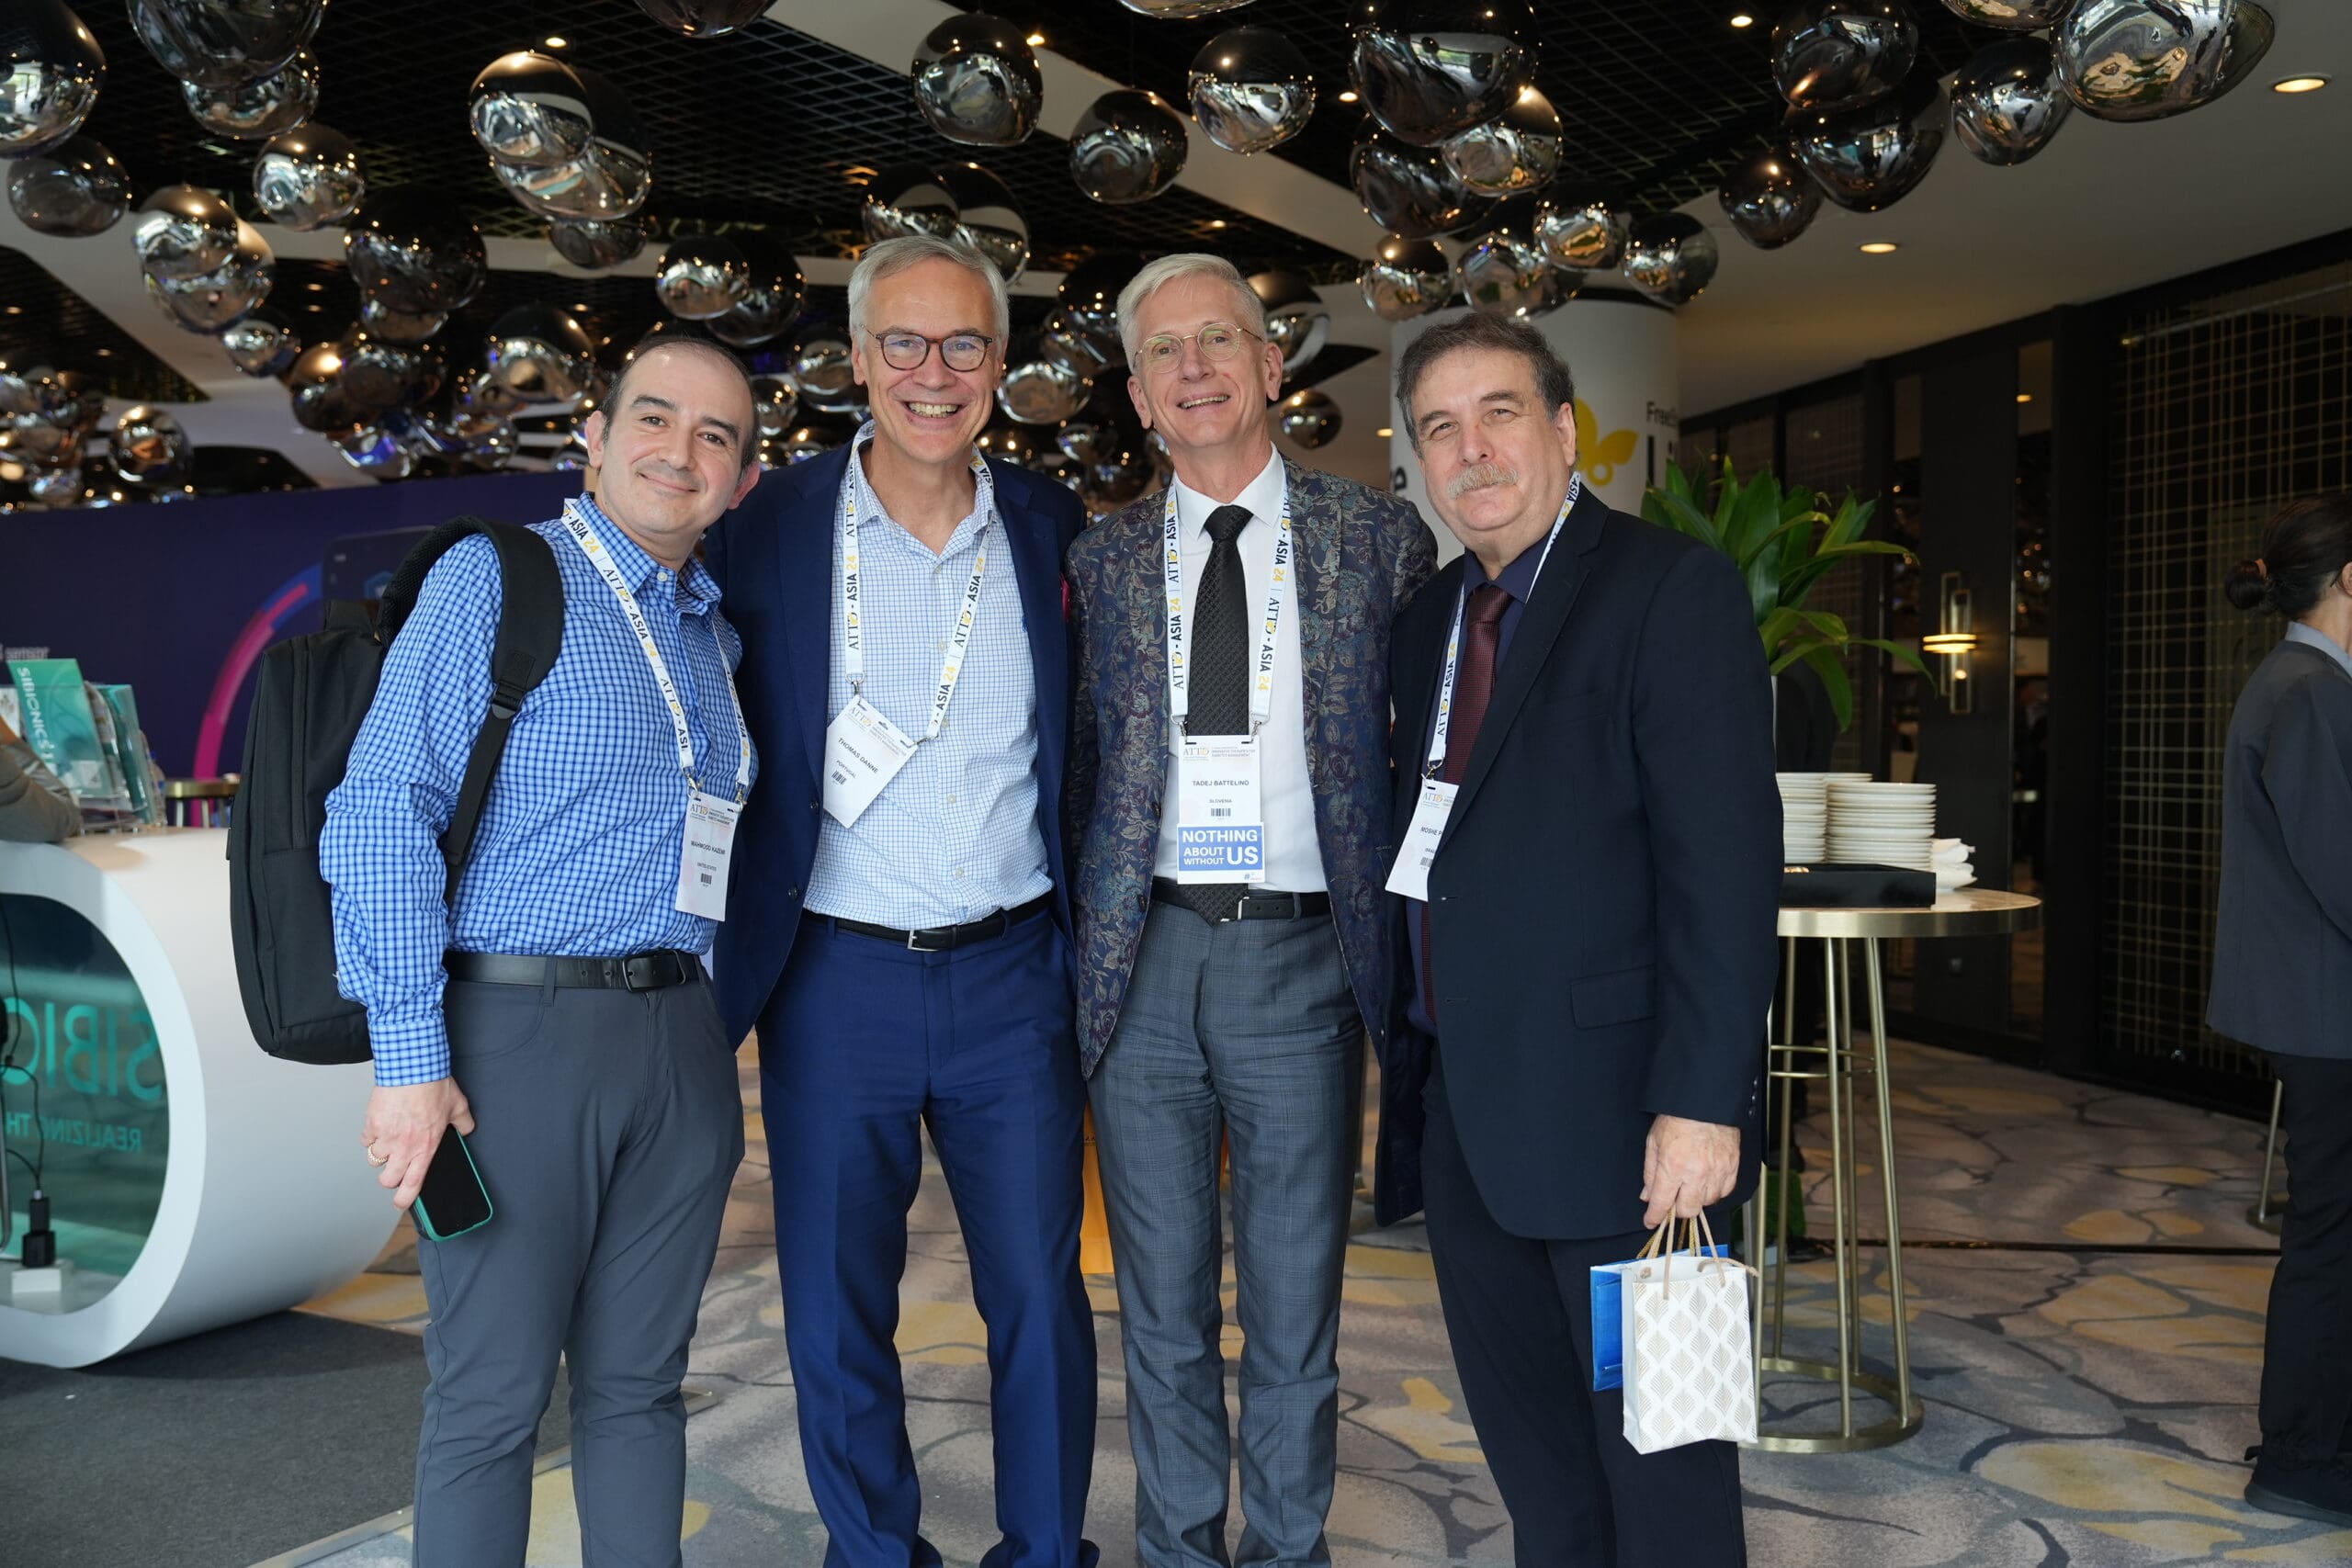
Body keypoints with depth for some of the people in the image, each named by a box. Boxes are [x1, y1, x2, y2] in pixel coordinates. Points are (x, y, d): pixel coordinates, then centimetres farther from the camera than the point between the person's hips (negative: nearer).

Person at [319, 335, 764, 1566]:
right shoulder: (495, 577, -4)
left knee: (638, 1383, 14)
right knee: (491, 1396, 3)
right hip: (515, 1032, -6)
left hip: (678, 1039, 6)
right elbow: (383, 810, -11)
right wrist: (409, 1055, -16)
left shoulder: (715, 637, 16)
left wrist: (712, 1035, 12)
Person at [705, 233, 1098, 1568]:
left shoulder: (1053, 527, 3)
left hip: (1013, 972, 1)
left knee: (1041, 1295, 9)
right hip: (834, 974, -1)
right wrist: (736, 958, -3)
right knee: (837, 1309, 11)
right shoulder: (770, 528, -3)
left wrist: (1087, 945, 6)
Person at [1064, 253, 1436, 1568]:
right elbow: (1074, 764, 10)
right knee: (1163, 1304, 14)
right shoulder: (1100, 559, 8)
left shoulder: (1380, 537, 3)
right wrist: (1079, 940, 2)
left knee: (1297, 1307, 10)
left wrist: (1408, 937, -2)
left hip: (1302, 956, -1)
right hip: (1146, 961, 2)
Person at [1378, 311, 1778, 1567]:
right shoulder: (1431, 618, 14)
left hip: (1611, 1113, -7)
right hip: (1459, 1111, 7)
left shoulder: (1669, 588, -9)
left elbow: (1723, 860, -16)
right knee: (1530, 1459, 19)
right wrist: (1406, 1061, 11)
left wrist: (1702, 1099, -20)